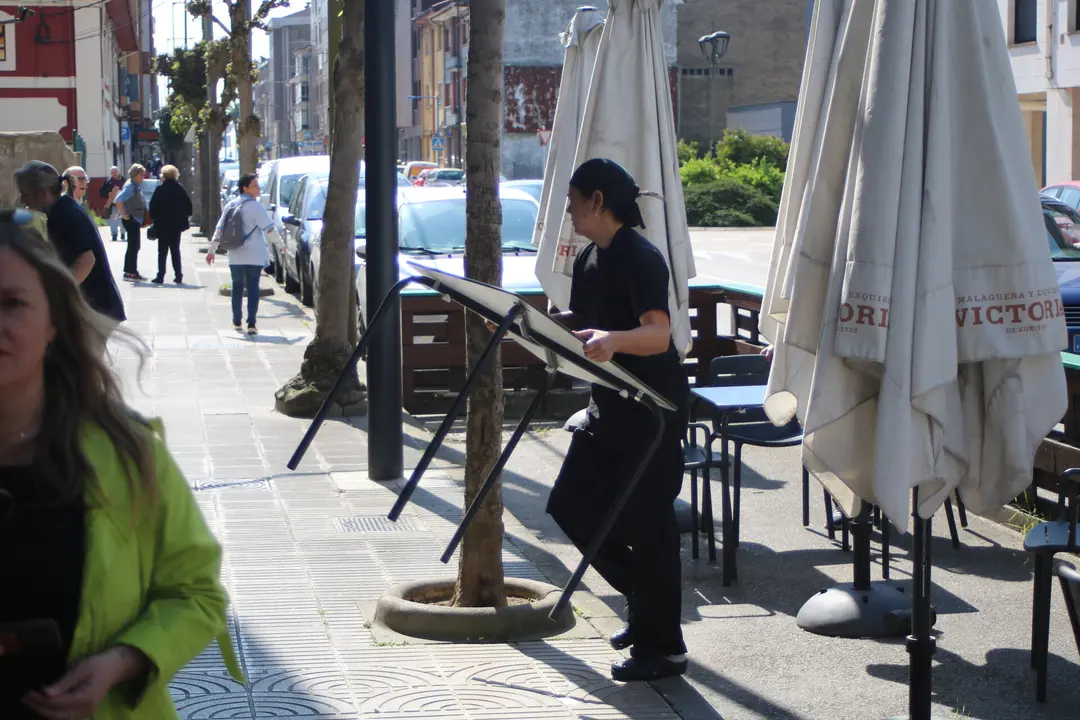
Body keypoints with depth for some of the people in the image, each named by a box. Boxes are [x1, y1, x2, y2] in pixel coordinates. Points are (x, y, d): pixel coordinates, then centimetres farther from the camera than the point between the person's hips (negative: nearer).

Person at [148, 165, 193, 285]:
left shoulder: (160, 189, -10)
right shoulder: (180, 189, -1)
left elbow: (153, 207, -11)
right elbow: (188, 206, -1)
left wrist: (154, 217, 2)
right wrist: (183, 216, 10)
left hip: (163, 225, -3)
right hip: (176, 225, 3)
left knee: (162, 251, 2)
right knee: (175, 250, 11)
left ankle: (160, 276, -2)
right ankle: (178, 276, 8)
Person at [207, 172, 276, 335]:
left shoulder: (230, 206, 6)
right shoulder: (256, 207, -10)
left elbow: (219, 229, 8)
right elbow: (270, 229, -12)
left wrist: (212, 250, 14)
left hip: (235, 256, 4)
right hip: (254, 255, -4)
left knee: (237, 287, 15)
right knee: (253, 288, -2)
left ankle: (237, 321, 18)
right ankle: (251, 323, -9)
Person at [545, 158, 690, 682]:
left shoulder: (640, 259, -18)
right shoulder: (589, 260, 9)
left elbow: (659, 333, -31)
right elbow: (578, 323, 20)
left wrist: (613, 340, -49)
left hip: (653, 408, -9)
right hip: (610, 405, 10)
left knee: (646, 520, -5)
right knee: (572, 505, 9)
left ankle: (663, 648, 5)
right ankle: (645, 600, 25)